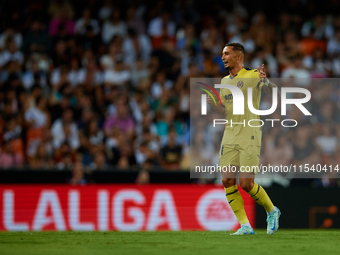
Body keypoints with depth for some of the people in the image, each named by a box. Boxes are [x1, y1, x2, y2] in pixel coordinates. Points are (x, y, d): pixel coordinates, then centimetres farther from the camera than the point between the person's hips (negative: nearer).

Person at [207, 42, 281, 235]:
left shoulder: (253, 76, -3)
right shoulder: (225, 81, 17)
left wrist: (266, 82, -31)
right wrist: (212, 103, 4)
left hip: (249, 136, -6)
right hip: (230, 137, 6)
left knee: (246, 184, -10)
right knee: (228, 181, -7)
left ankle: (271, 211, 16)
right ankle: (245, 226, -1)